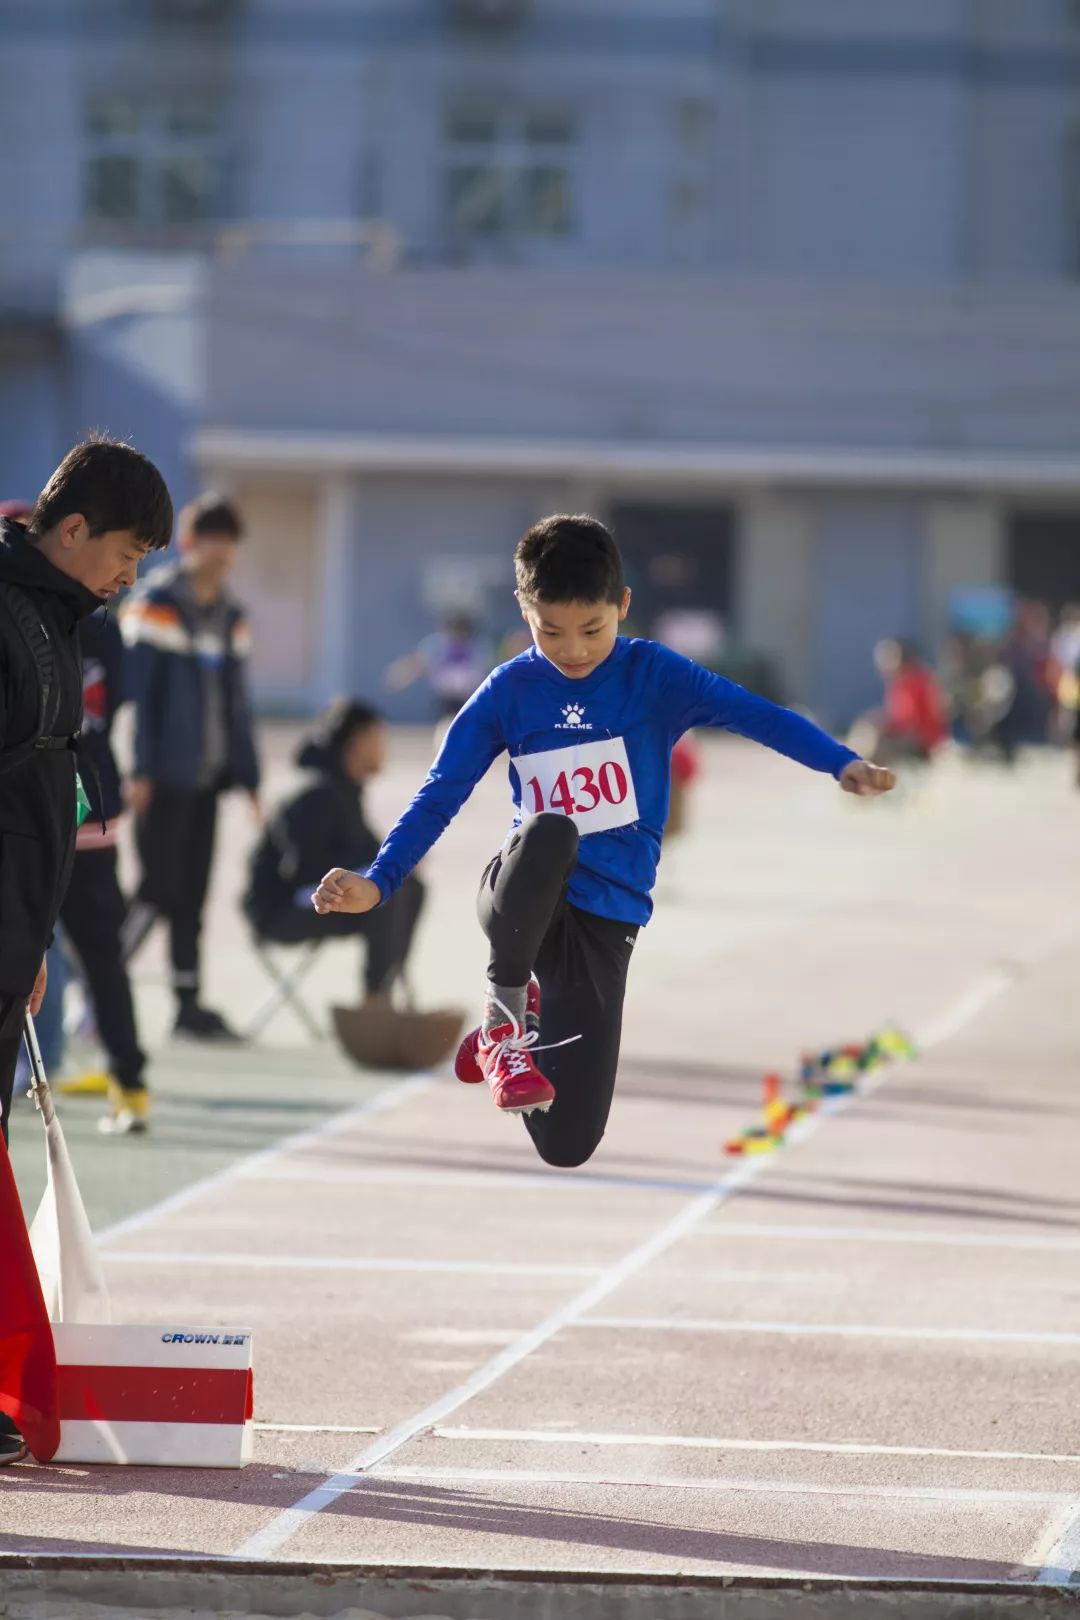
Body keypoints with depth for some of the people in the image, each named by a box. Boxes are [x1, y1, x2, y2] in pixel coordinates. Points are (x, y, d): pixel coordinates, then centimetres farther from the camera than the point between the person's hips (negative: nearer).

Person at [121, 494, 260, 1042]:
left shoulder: (229, 616, 14)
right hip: (165, 774, -7)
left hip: (207, 774, 7)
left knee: (192, 892, 8)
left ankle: (188, 1004, 11)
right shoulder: (156, 605, -8)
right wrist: (139, 770, -17)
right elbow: (137, 690, -12)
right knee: (159, 889, -9)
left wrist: (247, 774, 14)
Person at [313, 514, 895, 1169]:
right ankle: (505, 1022, -21)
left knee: (568, 1145, -3)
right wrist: (377, 884, -12)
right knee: (549, 831, -40)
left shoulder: (653, 674, -3)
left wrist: (844, 764, -29)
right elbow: (440, 796, 1)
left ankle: (537, 1027, 33)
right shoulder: (508, 692, 1)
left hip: (607, 919, 0)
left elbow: (753, 713, -14)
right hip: (523, 900, 0)